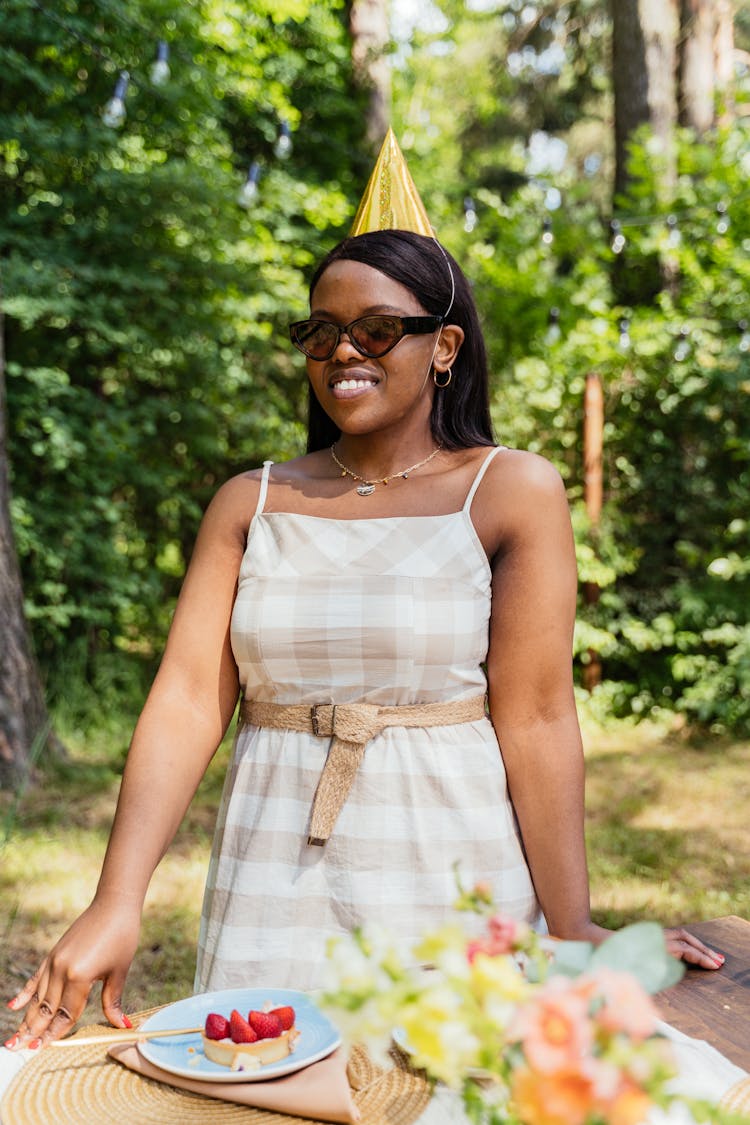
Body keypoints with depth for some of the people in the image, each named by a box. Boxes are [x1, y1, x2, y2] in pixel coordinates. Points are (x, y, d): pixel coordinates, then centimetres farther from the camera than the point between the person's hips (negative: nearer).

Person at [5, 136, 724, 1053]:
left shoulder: (511, 492, -4)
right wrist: (117, 905, -13)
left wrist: (572, 928, -14)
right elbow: (186, 702, -4)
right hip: (274, 887, 3)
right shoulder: (250, 504, 5)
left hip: (455, 877, -2)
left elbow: (535, 719, -10)